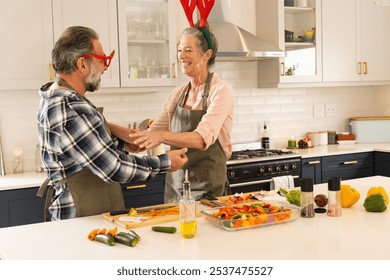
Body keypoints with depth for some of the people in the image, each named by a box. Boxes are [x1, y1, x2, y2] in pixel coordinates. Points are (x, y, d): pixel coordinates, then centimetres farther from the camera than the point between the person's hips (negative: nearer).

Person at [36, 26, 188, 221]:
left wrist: (123, 145, 9)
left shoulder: (55, 97, 5)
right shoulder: (71, 113, -27)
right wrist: (165, 163, -13)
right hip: (84, 218, -10)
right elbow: (113, 168, -23)